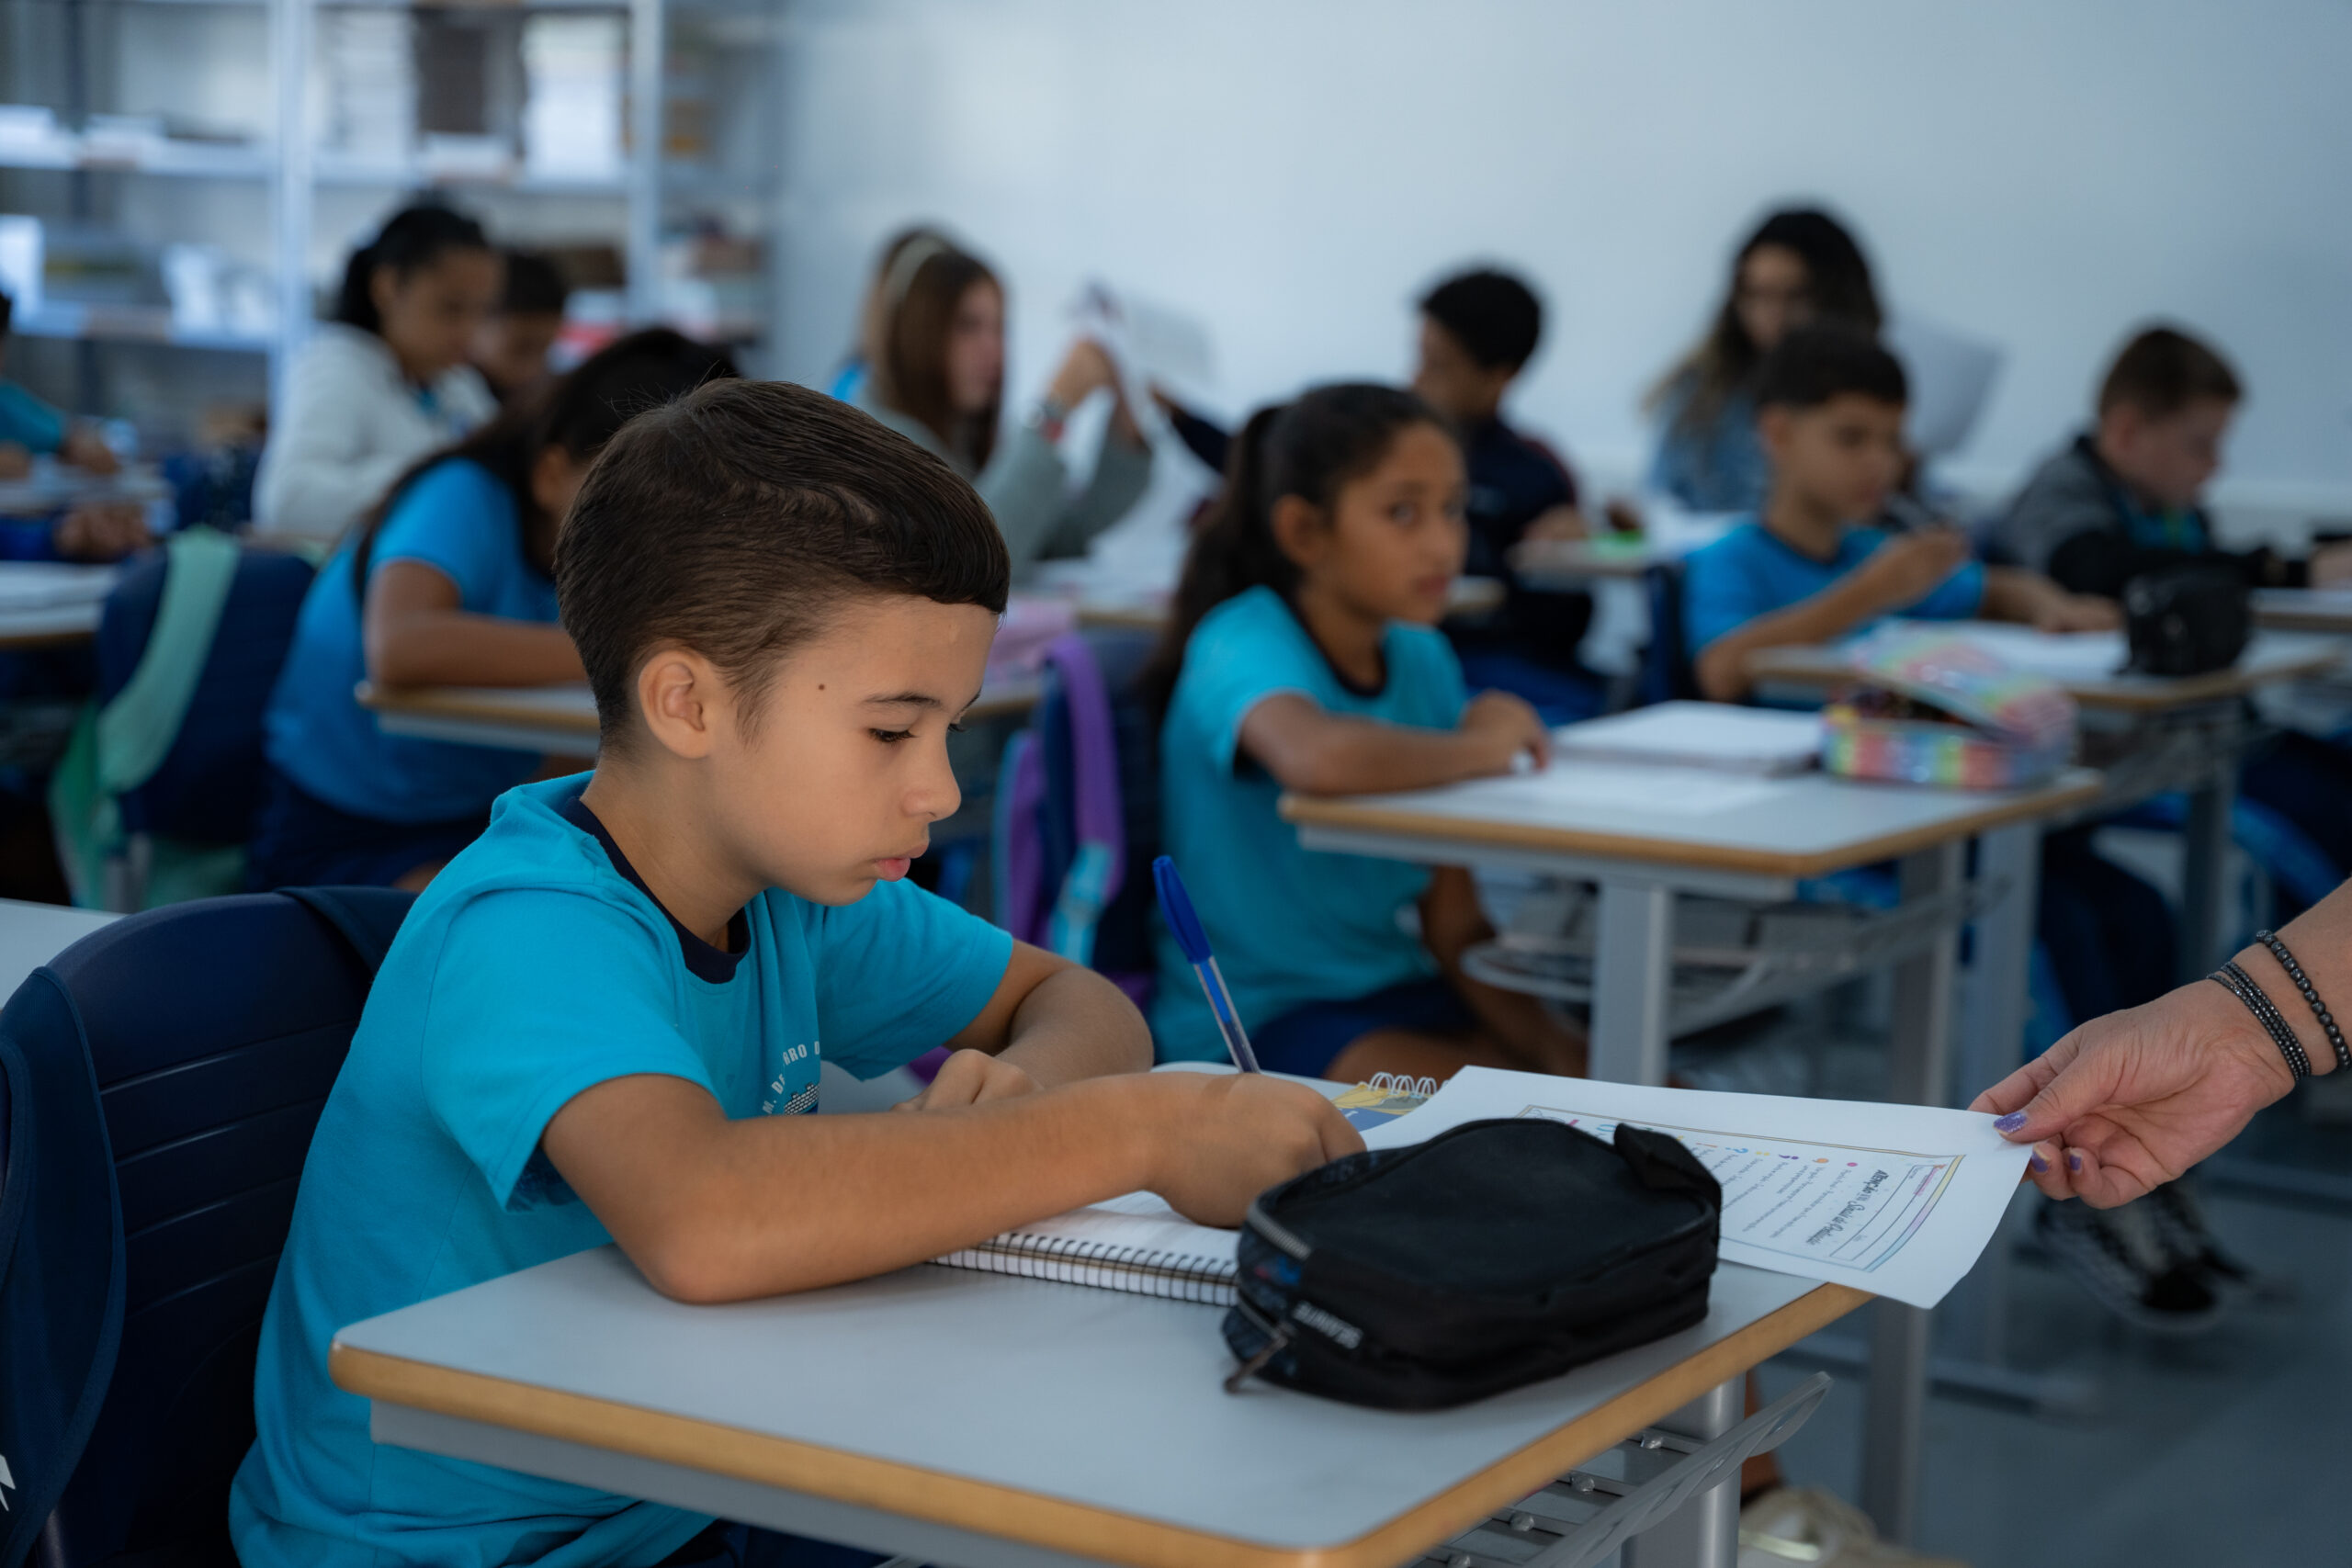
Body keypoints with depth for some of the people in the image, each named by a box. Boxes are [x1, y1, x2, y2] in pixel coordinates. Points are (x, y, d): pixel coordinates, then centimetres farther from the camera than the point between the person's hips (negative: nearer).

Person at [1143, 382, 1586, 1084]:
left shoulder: (1421, 657, 7)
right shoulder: (1246, 643, -16)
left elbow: (1452, 921, 7)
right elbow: (1322, 757, -42)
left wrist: (1549, 1040, -10)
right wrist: (1479, 747, -23)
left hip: (1398, 994, 7)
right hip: (1256, 1018, -7)